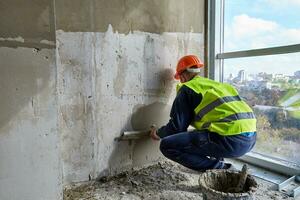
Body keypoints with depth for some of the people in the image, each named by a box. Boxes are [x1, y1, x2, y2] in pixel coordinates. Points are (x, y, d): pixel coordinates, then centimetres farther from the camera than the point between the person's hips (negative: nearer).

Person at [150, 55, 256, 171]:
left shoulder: (187, 89, 3)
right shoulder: (217, 84, 25)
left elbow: (177, 126, 1)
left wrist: (159, 133, 23)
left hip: (230, 141, -9)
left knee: (167, 145, -3)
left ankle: (221, 168, -3)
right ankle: (219, 162, 18)